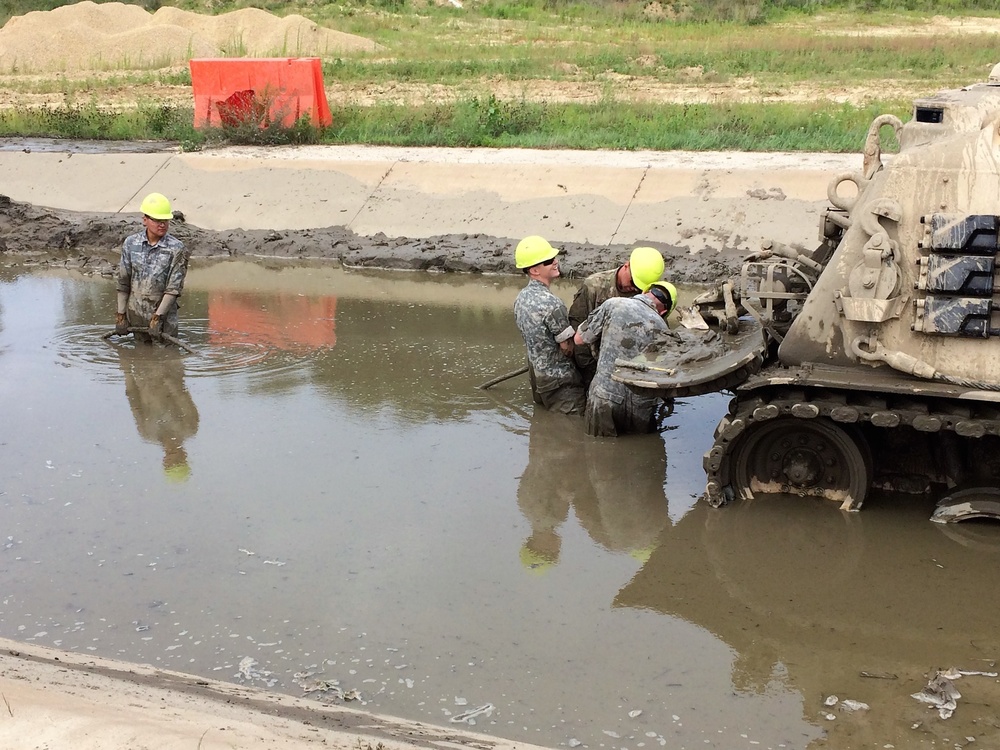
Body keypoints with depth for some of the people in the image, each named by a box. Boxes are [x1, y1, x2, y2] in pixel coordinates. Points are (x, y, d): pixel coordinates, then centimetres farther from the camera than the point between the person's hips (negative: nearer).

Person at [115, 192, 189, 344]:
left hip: (163, 314, -3)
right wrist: (120, 315, 2)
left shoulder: (176, 248, -10)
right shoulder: (131, 243, 0)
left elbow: (174, 287, -13)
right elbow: (123, 282, 4)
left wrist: (157, 317, -17)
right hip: (135, 314, 3)